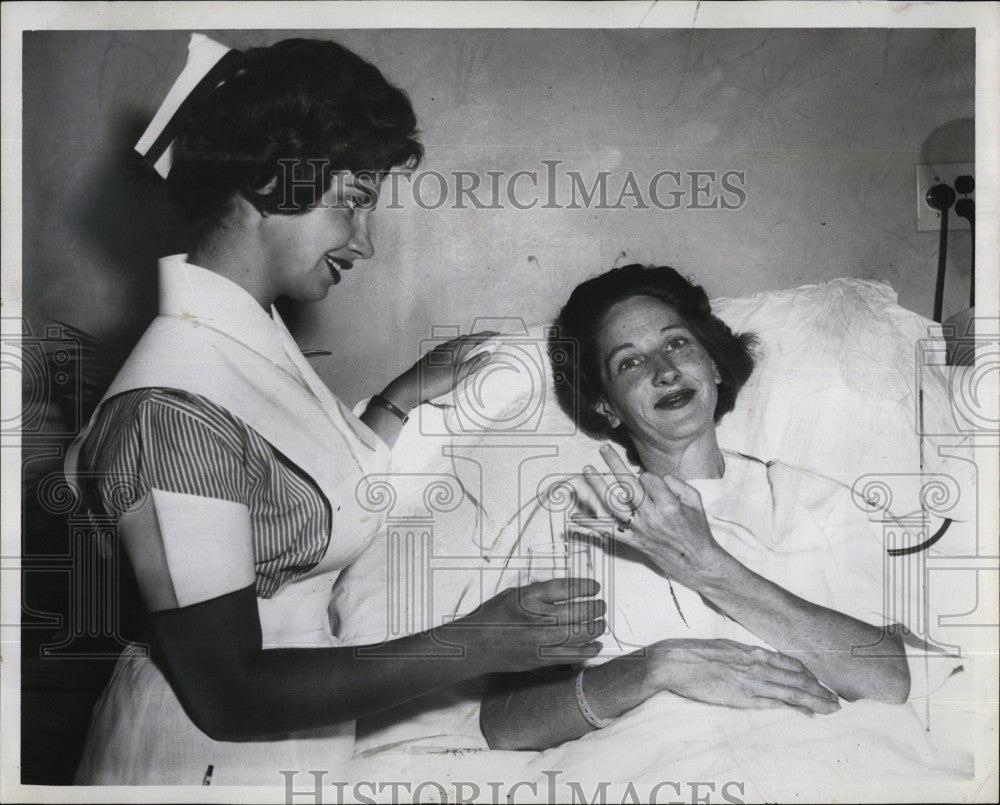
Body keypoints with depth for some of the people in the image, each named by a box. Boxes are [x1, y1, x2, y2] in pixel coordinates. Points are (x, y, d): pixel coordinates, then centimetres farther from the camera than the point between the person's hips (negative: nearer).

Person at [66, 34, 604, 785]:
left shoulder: (254, 331, 0)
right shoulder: (173, 409, -27)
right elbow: (228, 695, -26)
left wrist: (403, 400, 4)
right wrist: (469, 646, -27)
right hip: (208, 760, -8)